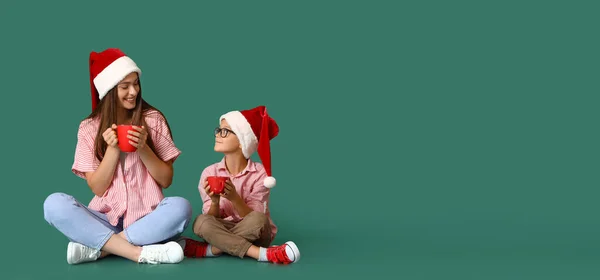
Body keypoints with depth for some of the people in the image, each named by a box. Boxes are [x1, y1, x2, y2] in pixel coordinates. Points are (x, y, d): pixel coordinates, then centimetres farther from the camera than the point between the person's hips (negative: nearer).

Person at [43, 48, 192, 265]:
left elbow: (166, 180, 3)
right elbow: (97, 188, -1)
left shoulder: (153, 119, 2)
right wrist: (113, 149, -13)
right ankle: (141, 252, -31)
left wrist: (143, 149, -12)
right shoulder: (89, 128, 3)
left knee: (180, 207, -32)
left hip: (147, 218, 0)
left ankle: (97, 247, -25)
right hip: (106, 218, 1)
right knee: (54, 204, -26)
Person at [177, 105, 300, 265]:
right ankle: (264, 254, -32)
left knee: (258, 220, -36)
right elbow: (211, 219, -6)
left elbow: (254, 218, -15)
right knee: (202, 222, -30)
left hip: (253, 234, -2)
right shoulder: (209, 173, -2)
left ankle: (210, 250, -23)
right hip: (223, 231, 2)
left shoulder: (259, 173, -10)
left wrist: (234, 198, -31)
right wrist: (215, 202, -27)